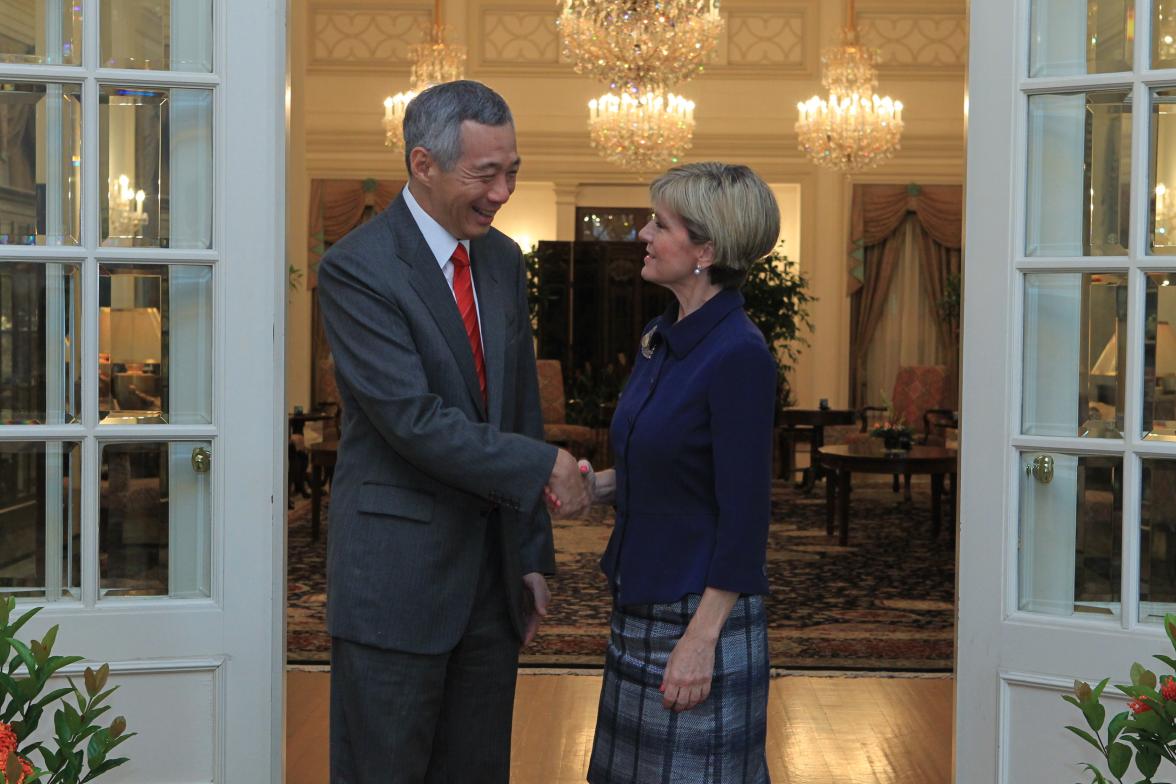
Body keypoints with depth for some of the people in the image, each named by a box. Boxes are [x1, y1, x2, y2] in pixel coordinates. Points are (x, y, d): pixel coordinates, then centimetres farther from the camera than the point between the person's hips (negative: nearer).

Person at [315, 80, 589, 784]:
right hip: (396, 577, -7)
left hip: (493, 571, 7)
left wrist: (533, 554, 12)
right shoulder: (356, 269, -13)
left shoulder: (503, 260, 9)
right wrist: (540, 467, -17)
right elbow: (413, 420, -21)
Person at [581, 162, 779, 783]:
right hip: (641, 605, 9)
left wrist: (701, 639, -19)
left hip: (701, 612, -9)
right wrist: (599, 485, -1)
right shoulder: (660, 337, 8)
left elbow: (744, 516, -19)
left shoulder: (739, 355, -19)